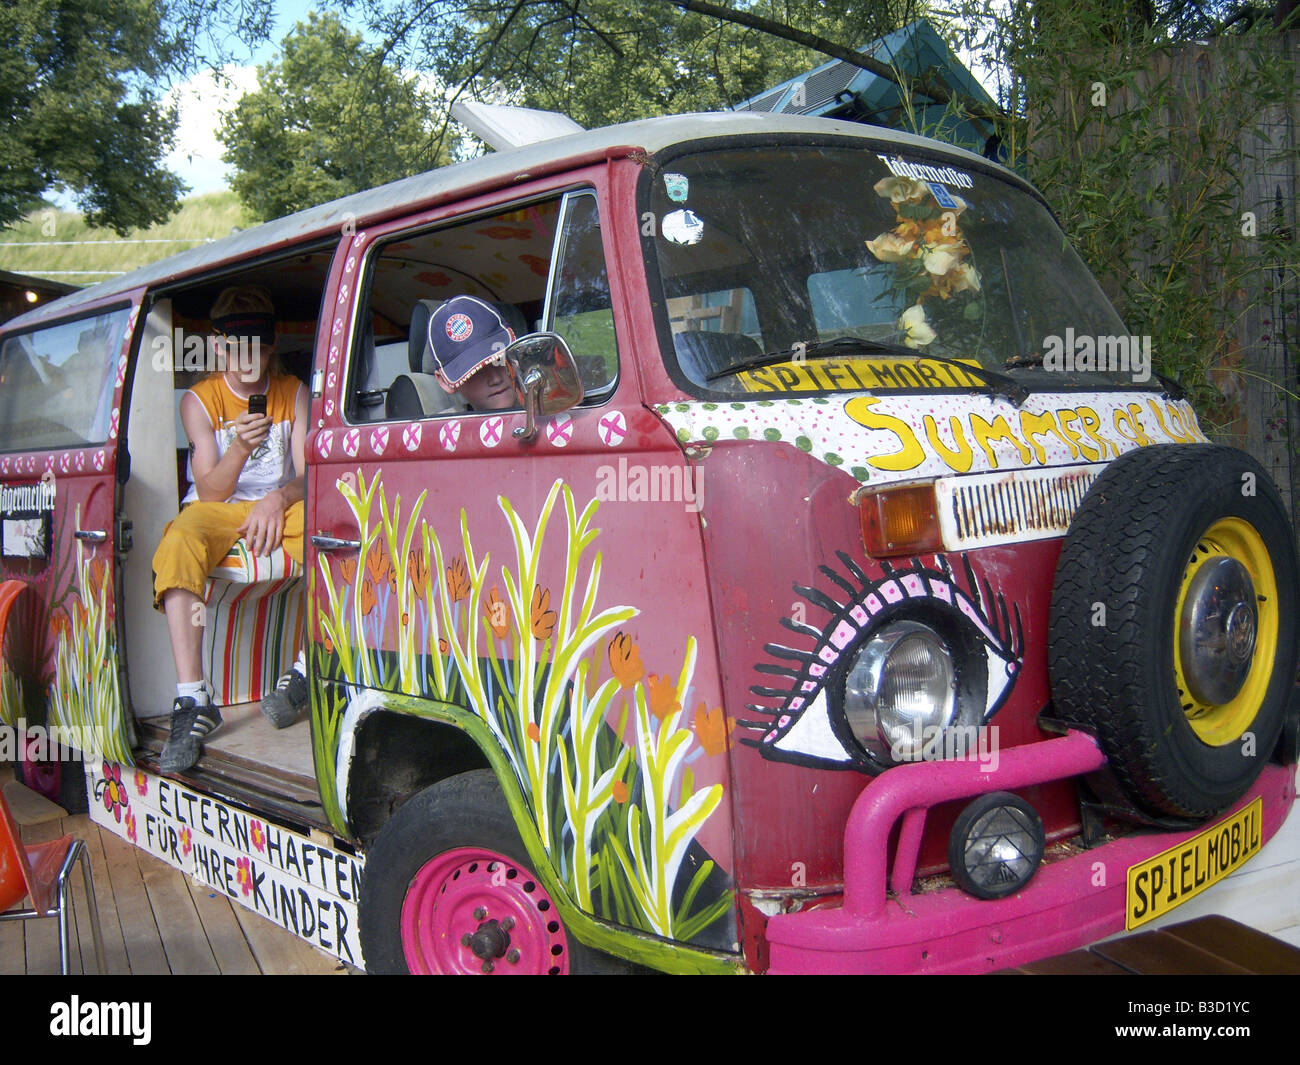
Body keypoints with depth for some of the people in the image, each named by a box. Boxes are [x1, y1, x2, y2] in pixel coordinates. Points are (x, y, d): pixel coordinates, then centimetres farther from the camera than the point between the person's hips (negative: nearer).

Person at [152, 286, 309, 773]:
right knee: (179, 544, -36)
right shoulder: (199, 400, -2)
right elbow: (210, 491, -9)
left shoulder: (295, 393, 3)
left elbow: (308, 477, -2)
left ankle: (306, 671, -27)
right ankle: (192, 701, -42)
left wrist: (278, 499, -25)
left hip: (282, 507, 1)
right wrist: (239, 449, -29)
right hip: (218, 511, -1)